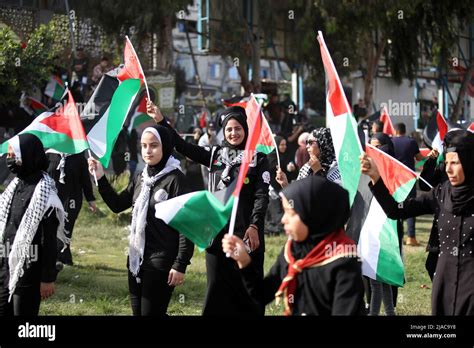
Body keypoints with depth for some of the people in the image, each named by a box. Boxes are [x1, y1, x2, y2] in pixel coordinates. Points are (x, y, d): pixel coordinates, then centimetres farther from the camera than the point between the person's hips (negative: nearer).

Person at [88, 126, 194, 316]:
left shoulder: (175, 179, -12)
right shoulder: (140, 178, 8)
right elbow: (117, 205, 16)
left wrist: (180, 265, -18)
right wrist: (101, 178, 3)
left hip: (161, 263, -7)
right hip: (136, 260, 7)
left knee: (151, 312, -4)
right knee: (138, 312, 12)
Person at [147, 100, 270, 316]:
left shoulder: (258, 159, 1)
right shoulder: (215, 155, 11)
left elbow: (262, 196, -6)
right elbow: (184, 147, 4)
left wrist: (254, 226, -18)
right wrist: (161, 120, -4)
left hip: (245, 232, -3)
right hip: (217, 231, 3)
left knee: (246, 287, 0)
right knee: (217, 286, 7)